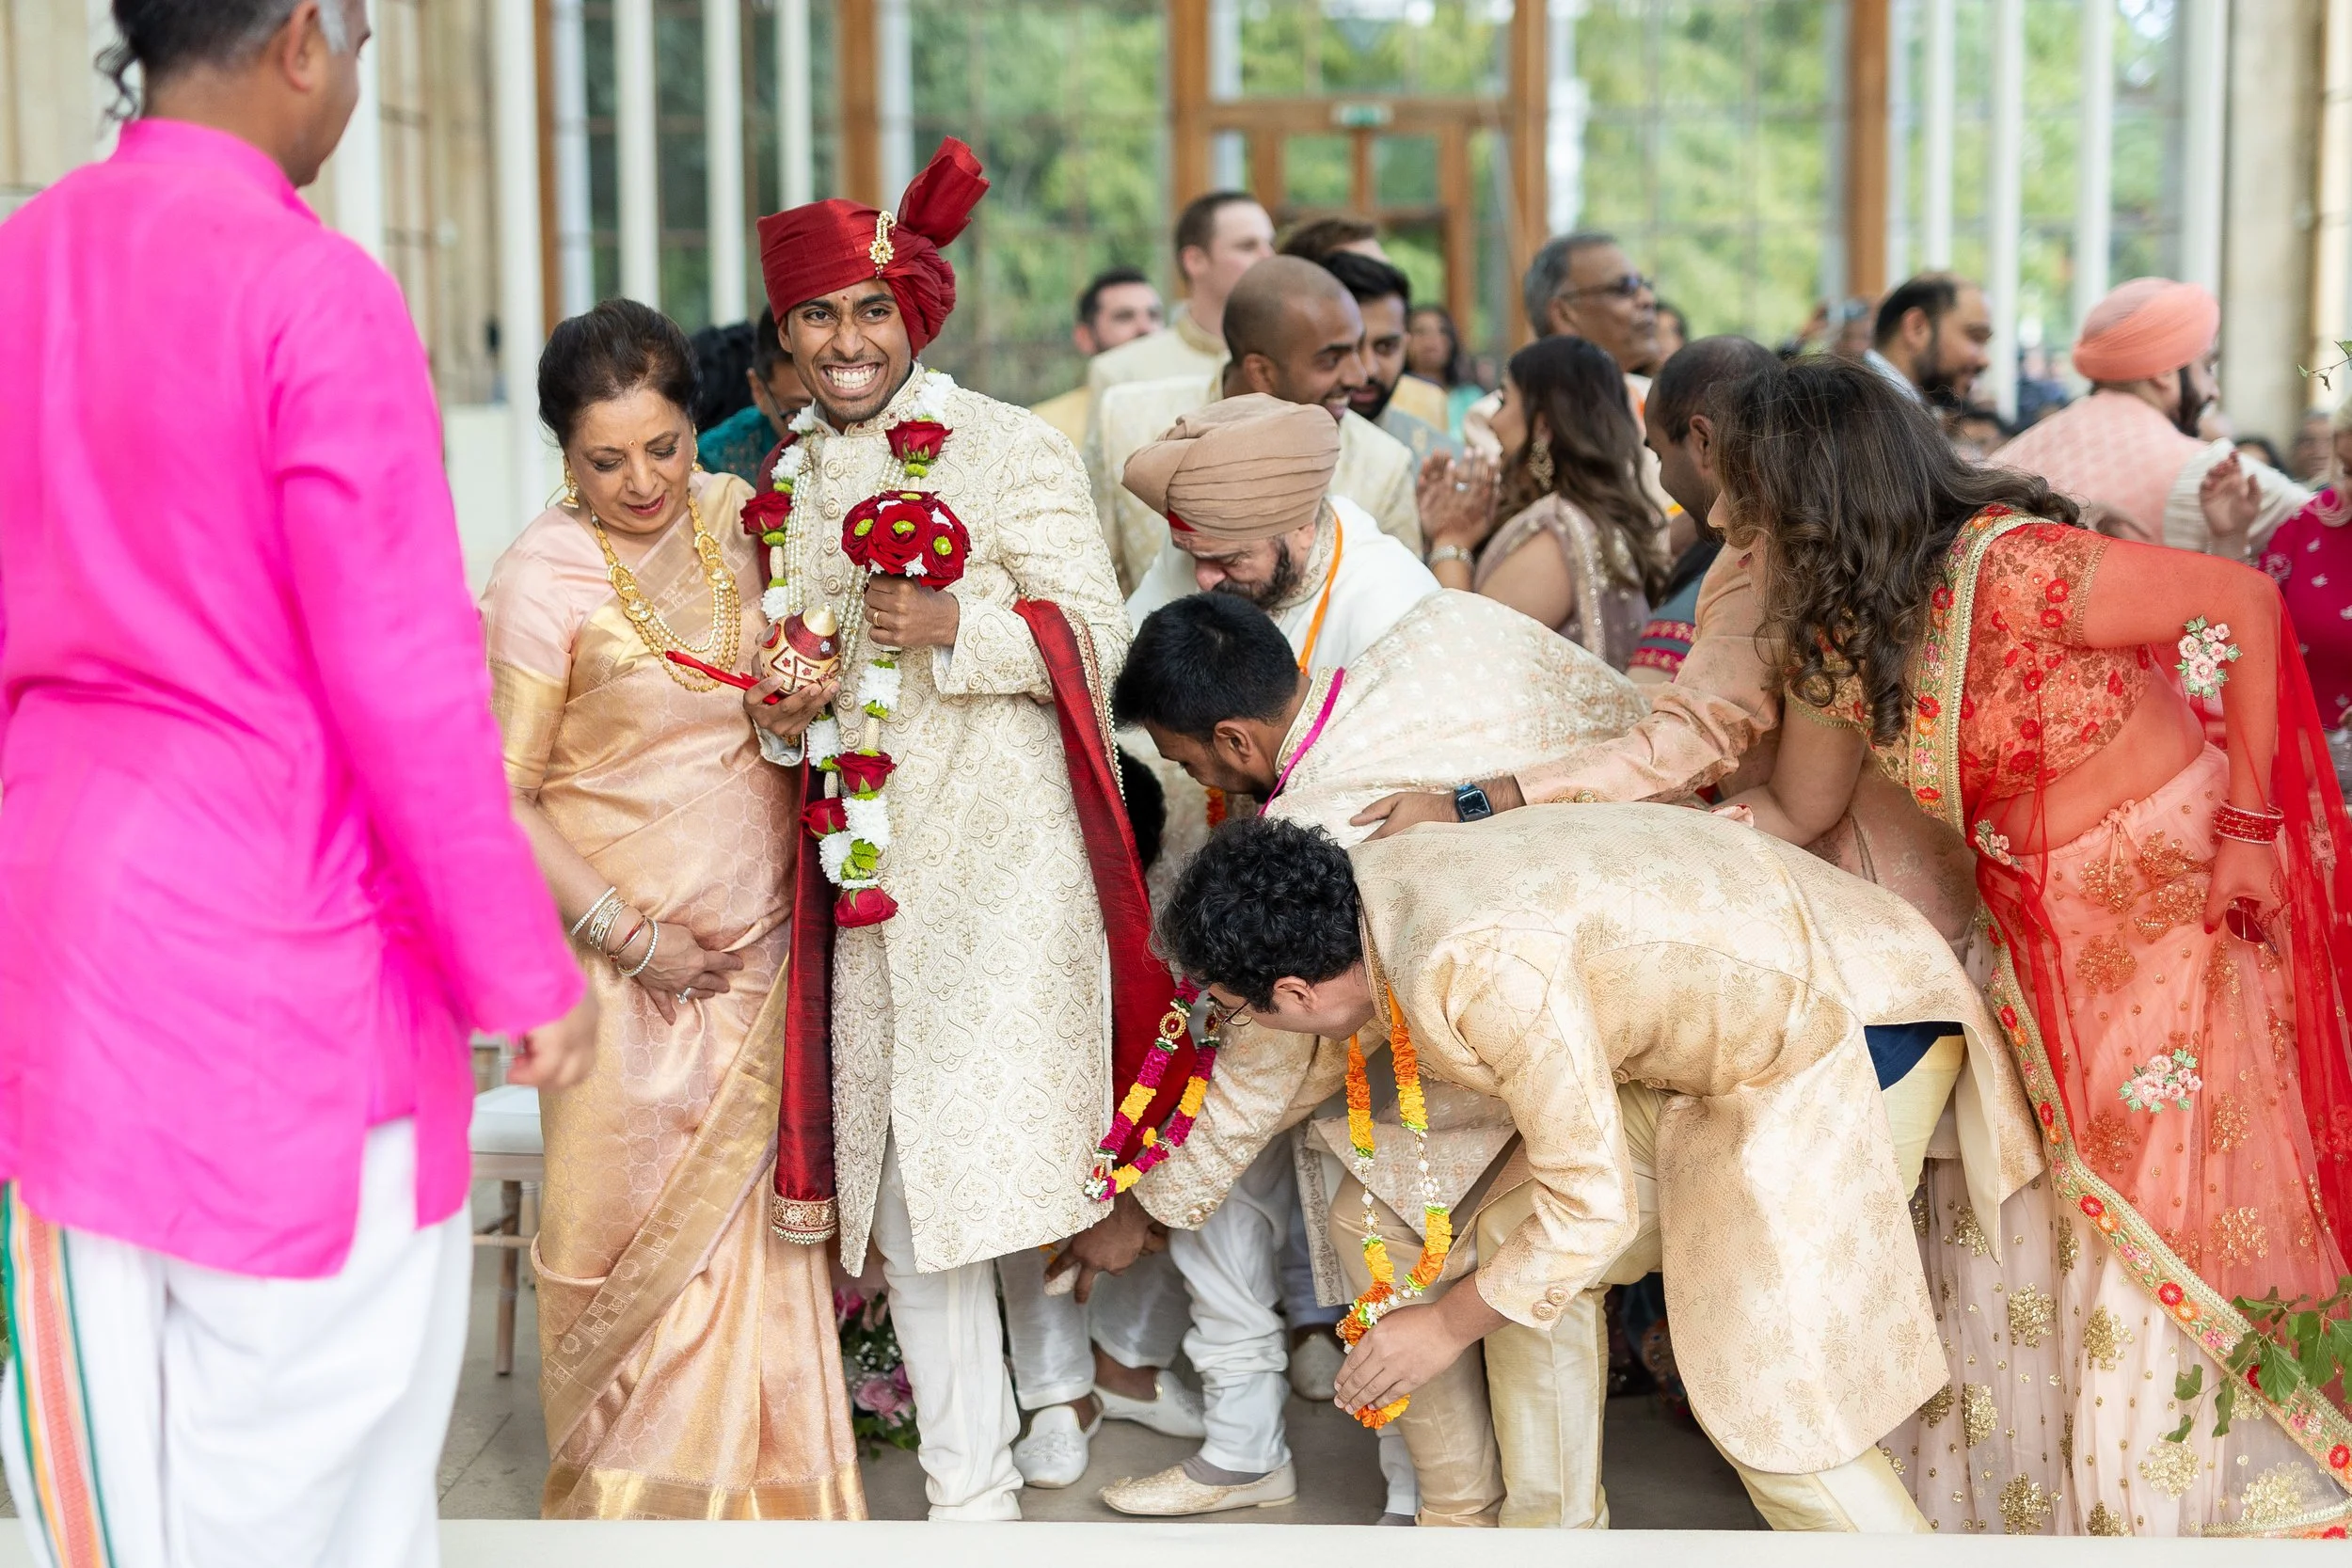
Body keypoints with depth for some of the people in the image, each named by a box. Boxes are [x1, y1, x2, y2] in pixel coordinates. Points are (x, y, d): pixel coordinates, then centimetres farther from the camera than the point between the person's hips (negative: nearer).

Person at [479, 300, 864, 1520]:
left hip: (760, 947, 4)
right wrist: (627, 932, -14)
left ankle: (755, 1483, 25)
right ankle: (630, 1483, 21)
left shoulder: (738, 515, 2)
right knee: (633, 1223, 2)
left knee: (746, 1212, 10)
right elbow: (499, 792, -10)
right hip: (630, 960, -4)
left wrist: (808, 693, -6)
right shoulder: (541, 580, -13)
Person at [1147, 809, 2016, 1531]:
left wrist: (1447, 1326, -9)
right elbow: (1266, 1073, 16)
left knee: (1761, 1395, -11)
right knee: (1514, 1247, 6)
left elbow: (1594, 1206, -24)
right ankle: (1543, 1527, 20)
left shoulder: (1479, 964, -33)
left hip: (1848, 1033, -9)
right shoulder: (1365, 892, -5)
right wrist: (1151, 1203, 30)